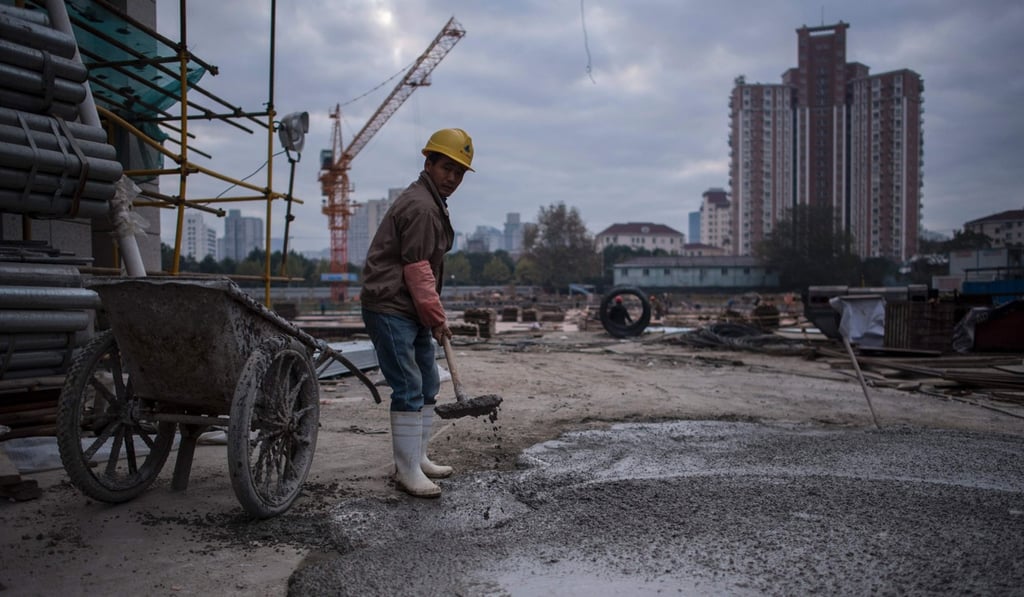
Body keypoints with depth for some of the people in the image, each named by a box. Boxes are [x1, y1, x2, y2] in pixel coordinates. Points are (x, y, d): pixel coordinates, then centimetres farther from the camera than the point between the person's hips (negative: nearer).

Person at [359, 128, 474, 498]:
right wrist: (437, 316, -12)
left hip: (411, 311, 11)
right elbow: (417, 269, -19)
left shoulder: (433, 203, 18)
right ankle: (407, 472, 0)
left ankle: (417, 458, 27)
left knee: (428, 384, 16)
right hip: (389, 310, -11)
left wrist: (433, 315, 18)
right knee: (409, 389, -9)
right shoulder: (419, 206, -17)